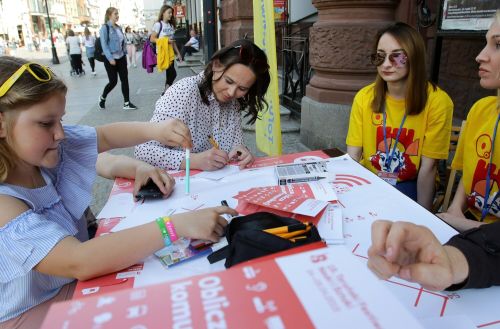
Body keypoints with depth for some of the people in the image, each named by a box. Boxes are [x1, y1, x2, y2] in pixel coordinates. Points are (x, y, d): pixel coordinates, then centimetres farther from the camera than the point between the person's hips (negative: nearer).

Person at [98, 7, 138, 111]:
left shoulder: (119, 28, 10)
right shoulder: (105, 28, -10)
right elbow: (104, 45, -15)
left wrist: (125, 54, 11)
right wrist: (110, 58, -21)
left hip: (121, 58, 6)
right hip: (110, 59, -6)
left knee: (125, 79, 0)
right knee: (113, 81, -3)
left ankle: (126, 103, 5)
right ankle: (102, 98, 23)